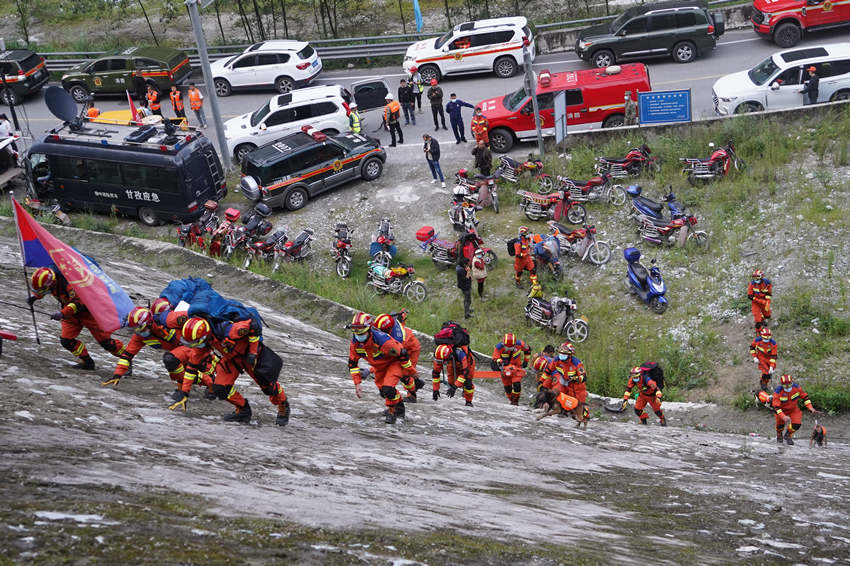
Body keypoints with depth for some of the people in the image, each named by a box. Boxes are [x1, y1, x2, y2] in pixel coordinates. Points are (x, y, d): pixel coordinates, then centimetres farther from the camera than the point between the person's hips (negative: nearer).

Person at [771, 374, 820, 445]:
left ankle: (788, 435, 21)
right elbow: (776, 407, -33)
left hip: (793, 409, 2)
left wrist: (811, 409, -14)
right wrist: (783, 417, -46)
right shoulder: (778, 391, -32)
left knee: (797, 424, -13)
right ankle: (779, 434, 36)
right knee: (780, 424, -5)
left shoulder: (796, 387, -23)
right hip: (781, 410, -2)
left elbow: (805, 397, -6)